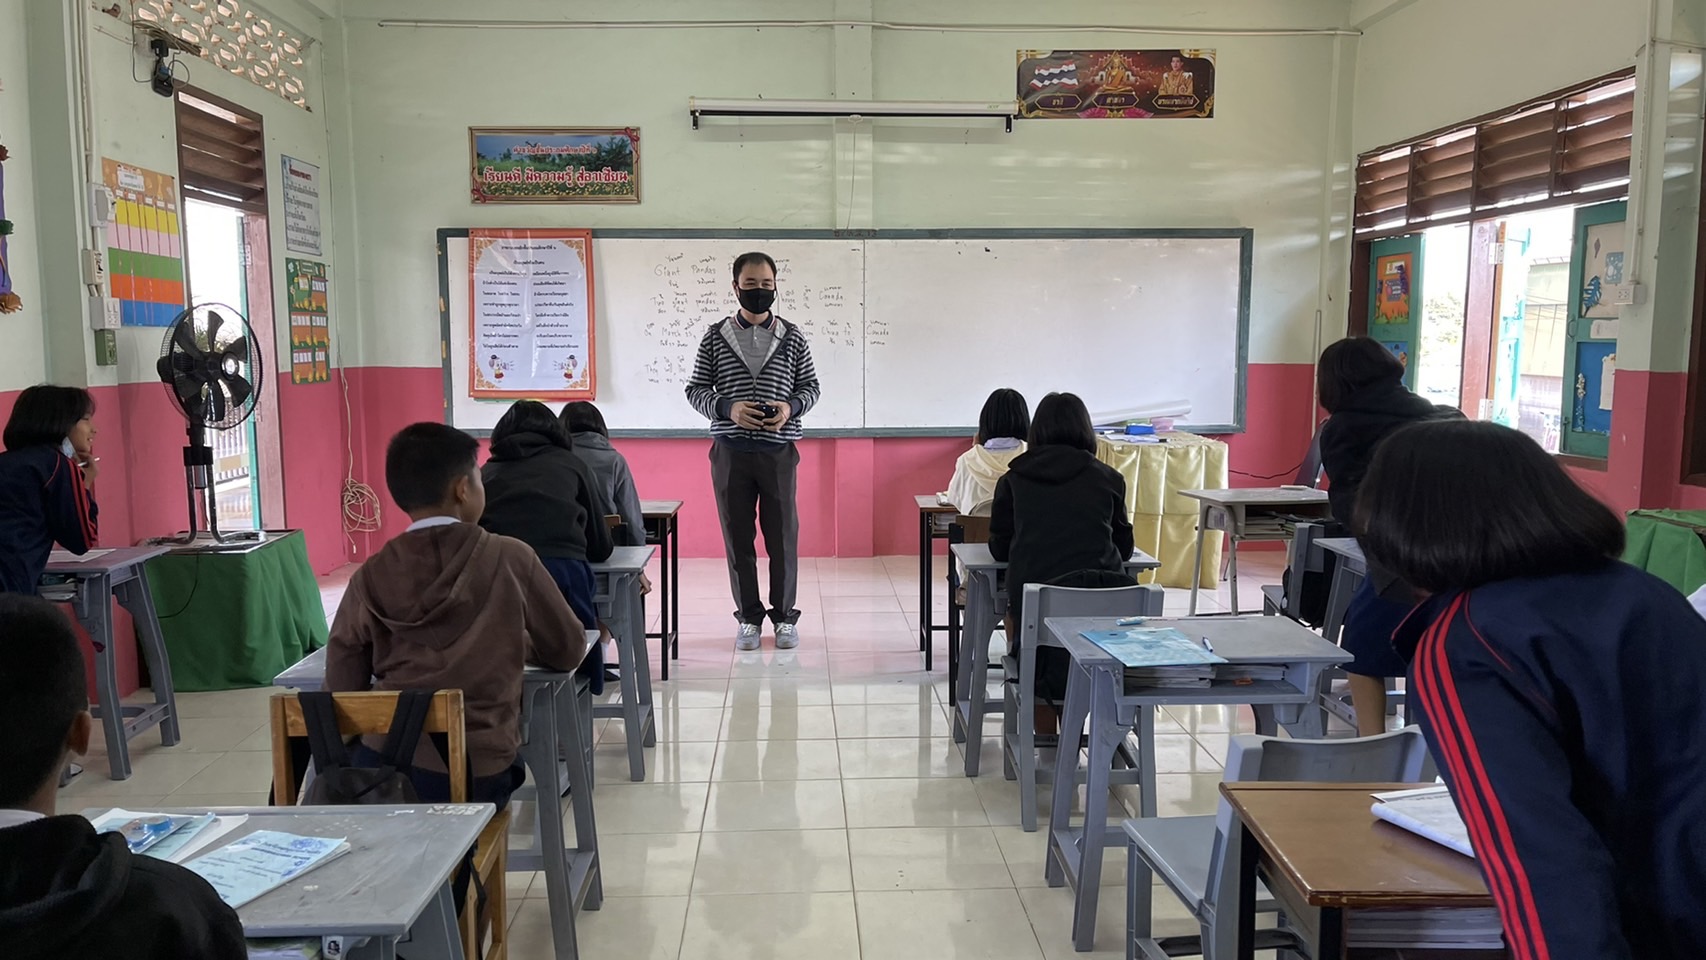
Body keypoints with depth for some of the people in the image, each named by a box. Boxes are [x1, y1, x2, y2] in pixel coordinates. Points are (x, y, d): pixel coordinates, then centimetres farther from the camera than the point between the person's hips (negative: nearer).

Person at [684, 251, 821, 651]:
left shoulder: (792, 337, 5)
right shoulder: (715, 336, 3)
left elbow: (810, 386, 9)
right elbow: (695, 389, 3)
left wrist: (791, 407, -12)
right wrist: (728, 408, -15)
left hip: (779, 450, 0)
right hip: (730, 450, 0)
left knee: (783, 535, 3)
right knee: (737, 536, 6)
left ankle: (785, 616, 16)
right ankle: (748, 617, 17)